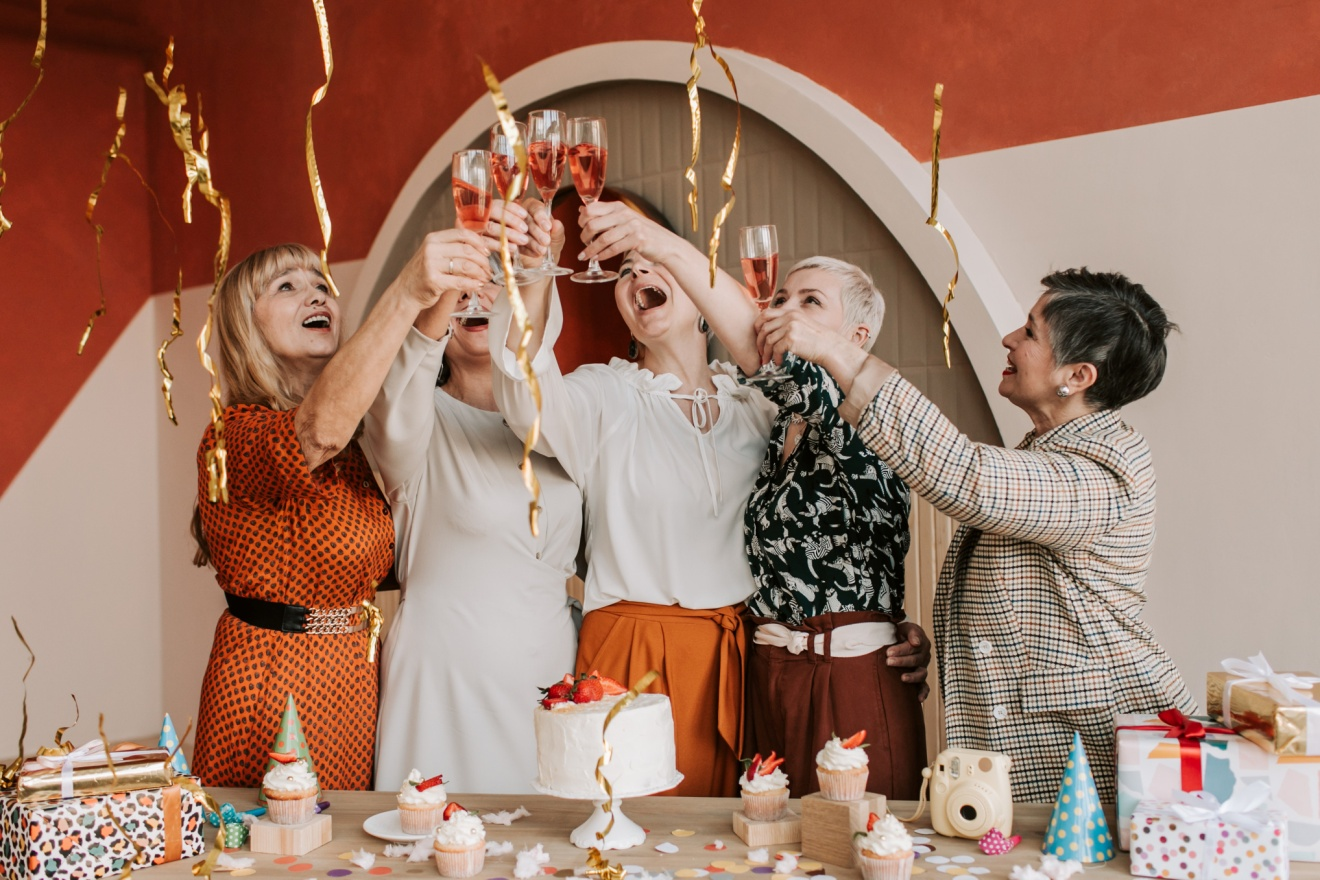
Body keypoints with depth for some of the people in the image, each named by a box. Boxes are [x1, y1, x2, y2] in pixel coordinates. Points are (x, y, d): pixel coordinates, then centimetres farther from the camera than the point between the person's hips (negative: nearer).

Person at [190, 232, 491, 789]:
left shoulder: (357, 442, 11)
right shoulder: (233, 435, -17)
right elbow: (317, 430, -38)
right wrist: (405, 294, -48)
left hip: (355, 684, 8)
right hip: (274, 685, -8)